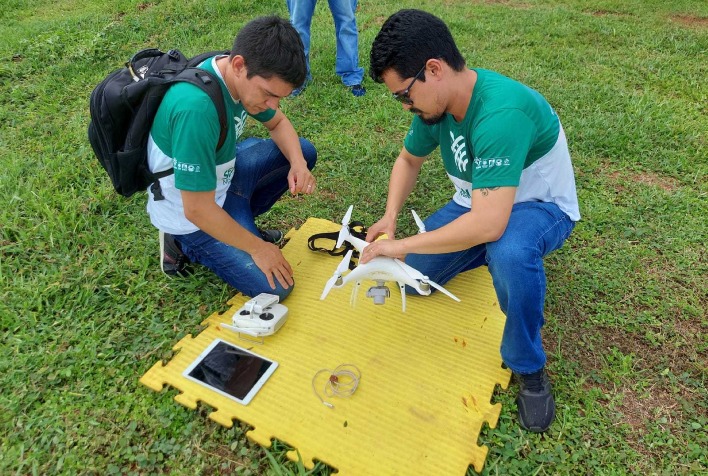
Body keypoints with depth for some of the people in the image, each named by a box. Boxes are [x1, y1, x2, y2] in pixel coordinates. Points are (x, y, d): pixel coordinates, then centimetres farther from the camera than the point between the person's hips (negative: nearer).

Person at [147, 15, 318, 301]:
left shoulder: (248, 76, -13)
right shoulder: (196, 107, -38)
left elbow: (278, 123, 7)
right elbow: (197, 209, -32)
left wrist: (297, 164, -14)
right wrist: (258, 247, -20)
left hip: (220, 173, 8)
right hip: (191, 209, -8)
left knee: (304, 152, 6)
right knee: (275, 287, -12)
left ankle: (238, 224, 11)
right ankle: (185, 243, 5)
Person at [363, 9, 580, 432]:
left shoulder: (500, 113, -37)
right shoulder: (437, 101, -12)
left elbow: (489, 224, -43)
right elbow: (408, 160, 6)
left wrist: (402, 245, -32)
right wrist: (390, 217, -10)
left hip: (540, 206, -7)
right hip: (480, 202, 7)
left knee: (509, 252, -41)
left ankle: (529, 368, -14)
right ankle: (492, 254, 21)